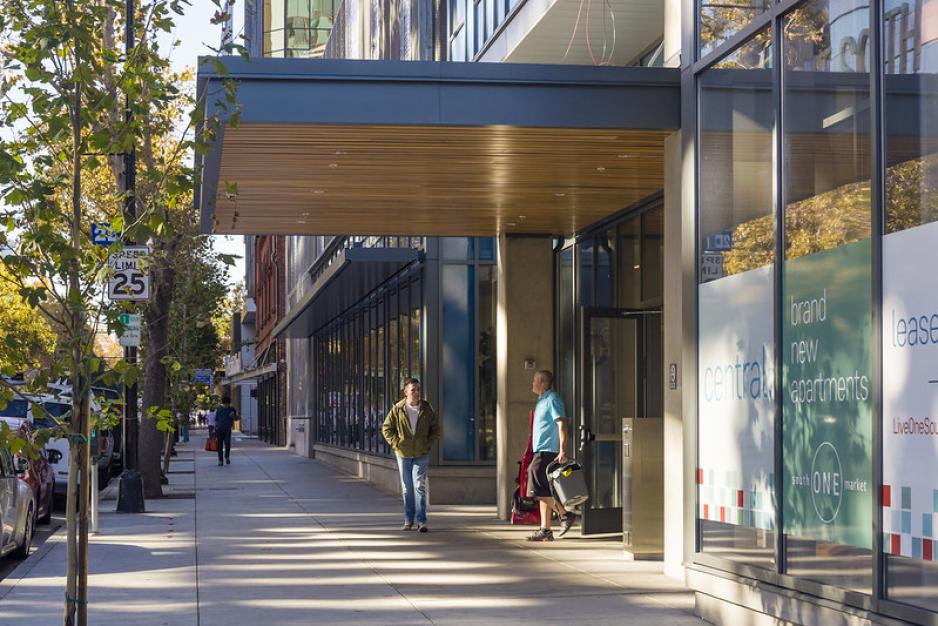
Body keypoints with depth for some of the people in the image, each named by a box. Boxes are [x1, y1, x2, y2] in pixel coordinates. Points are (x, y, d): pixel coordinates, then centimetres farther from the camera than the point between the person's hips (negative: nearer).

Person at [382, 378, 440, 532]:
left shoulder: (427, 409, -1)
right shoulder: (397, 409, -3)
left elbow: (436, 429, 8)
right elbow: (386, 428, 4)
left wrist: (428, 444, -3)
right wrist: (395, 443, -5)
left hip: (421, 454, -1)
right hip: (403, 454, 1)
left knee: (419, 486, -11)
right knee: (407, 489, 9)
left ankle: (421, 521, -10)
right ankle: (409, 520, 20)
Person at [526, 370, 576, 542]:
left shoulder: (552, 400, -10)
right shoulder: (541, 401, 21)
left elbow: (562, 425, -18)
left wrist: (563, 450, -27)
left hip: (548, 452, -10)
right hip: (541, 451, 10)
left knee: (542, 491, -13)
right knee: (543, 494, 7)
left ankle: (565, 514, -3)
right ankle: (545, 530, 7)